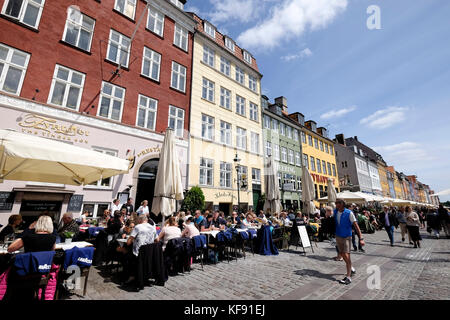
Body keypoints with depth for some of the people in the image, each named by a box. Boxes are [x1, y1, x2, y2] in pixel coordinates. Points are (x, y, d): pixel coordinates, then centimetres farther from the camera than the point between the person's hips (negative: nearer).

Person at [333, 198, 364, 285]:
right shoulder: (335, 212, -2)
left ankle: (348, 277, -5)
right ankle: (351, 268, 41)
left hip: (347, 237, -5)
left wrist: (361, 238, -22)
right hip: (338, 236, 5)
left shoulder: (349, 213, -16)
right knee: (342, 254, 17)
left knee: (346, 255, -11)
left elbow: (356, 225, -17)